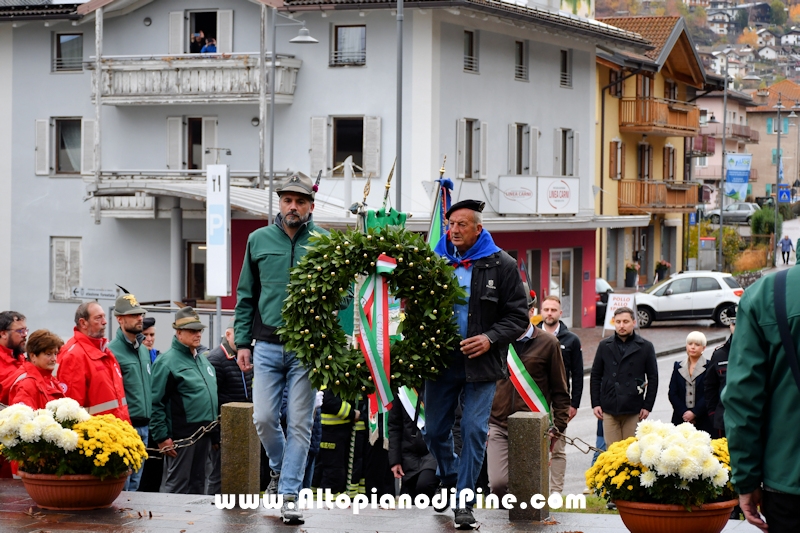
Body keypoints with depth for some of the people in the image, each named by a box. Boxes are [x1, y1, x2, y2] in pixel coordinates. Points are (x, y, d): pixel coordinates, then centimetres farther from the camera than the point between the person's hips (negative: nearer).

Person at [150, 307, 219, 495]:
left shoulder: (203, 359, 17)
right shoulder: (168, 361, -10)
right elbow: (156, 403, -14)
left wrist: (215, 433, 21)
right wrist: (162, 437, -18)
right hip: (181, 435, -8)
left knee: (198, 485, 13)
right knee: (177, 486, -5)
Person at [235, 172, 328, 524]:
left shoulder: (325, 243, 0)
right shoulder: (259, 240, 7)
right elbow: (246, 296, 12)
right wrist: (242, 342, 8)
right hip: (268, 346, 2)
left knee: (299, 424, -2)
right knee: (263, 418, -1)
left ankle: (290, 495, 4)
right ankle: (280, 470, 27)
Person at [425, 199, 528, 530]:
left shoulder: (502, 266, -2)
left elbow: (518, 317, -1)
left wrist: (491, 338, -17)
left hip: (481, 365, -3)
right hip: (440, 362, 3)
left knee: (474, 431, -6)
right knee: (434, 431, 11)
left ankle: (464, 504, 0)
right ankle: (449, 476, 40)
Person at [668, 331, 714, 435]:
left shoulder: (708, 367, 3)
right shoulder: (678, 366, 14)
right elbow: (672, 393, 8)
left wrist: (694, 413, -10)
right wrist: (683, 412, -5)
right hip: (680, 420, 3)